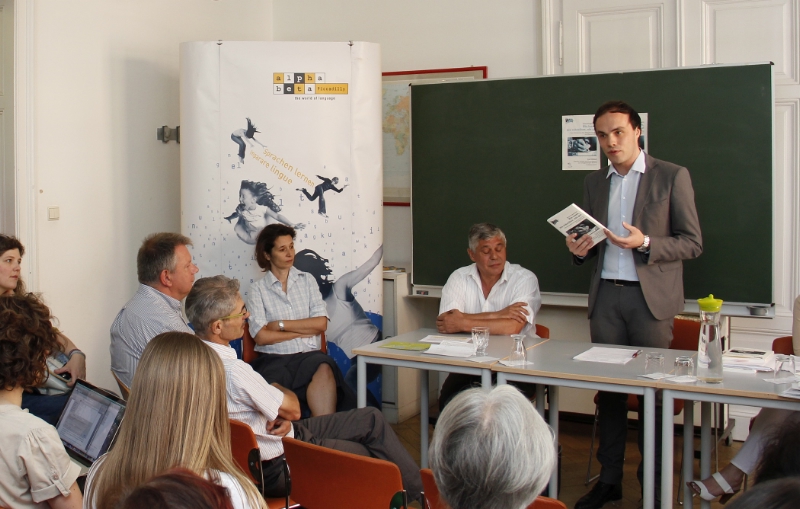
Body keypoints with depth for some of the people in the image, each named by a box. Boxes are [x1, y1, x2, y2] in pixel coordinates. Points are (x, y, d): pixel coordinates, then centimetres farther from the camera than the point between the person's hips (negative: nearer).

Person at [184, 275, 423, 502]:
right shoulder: (233, 370, -33)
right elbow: (292, 408, -19)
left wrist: (282, 417, -9)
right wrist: (278, 389, 2)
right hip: (280, 465, -9)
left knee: (372, 419, 12)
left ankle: (417, 486, 23)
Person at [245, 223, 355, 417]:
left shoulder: (307, 280, 15)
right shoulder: (258, 290, 7)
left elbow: (321, 323, 3)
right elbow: (261, 337, -5)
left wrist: (281, 325, -3)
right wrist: (304, 330, -1)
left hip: (308, 355, 2)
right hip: (273, 359, -2)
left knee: (324, 369, -33)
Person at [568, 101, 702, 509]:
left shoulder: (672, 177, -1)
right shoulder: (594, 182, 14)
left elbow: (693, 243, -3)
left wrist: (645, 243, -18)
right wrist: (579, 248, -2)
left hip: (651, 296, -4)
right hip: (606, 295, 4)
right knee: (608, 389, 7)